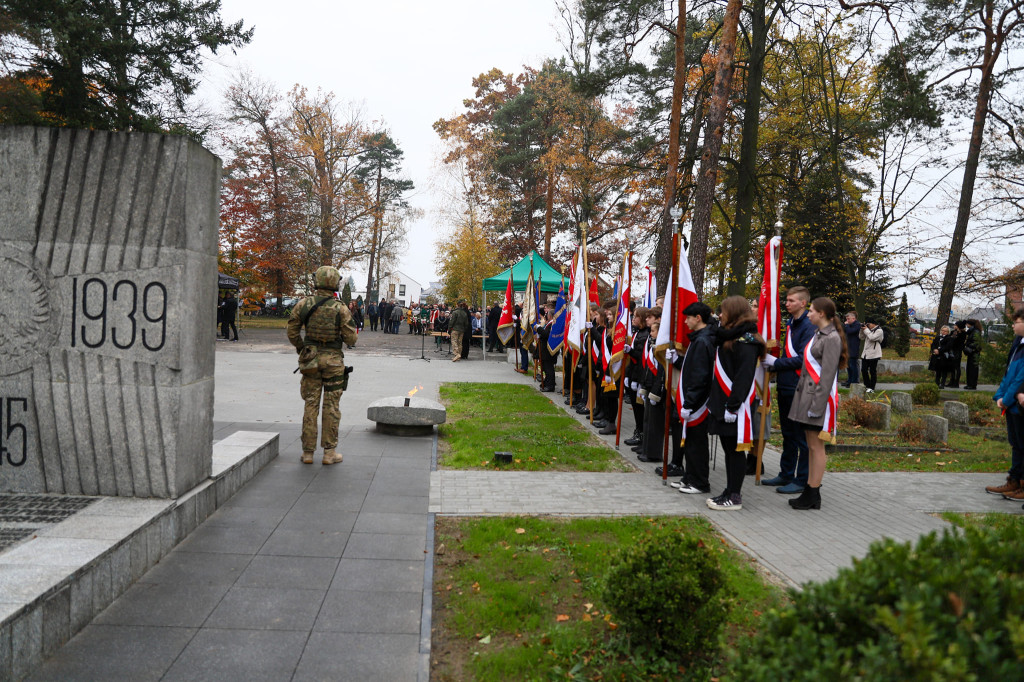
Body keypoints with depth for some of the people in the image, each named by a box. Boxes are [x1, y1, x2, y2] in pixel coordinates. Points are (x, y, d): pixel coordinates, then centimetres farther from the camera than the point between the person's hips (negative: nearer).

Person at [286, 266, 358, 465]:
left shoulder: (303, 304, -3)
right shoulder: (340, 308, -11)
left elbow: (292, 332, 3)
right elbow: (351, 339, -10)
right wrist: (353, 330, 13)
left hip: (310, 359, 2)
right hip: (333, 360, -2)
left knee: (310, 405, 9)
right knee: (331, 406, 5)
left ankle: (307, 452, 12)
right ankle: (329, 452, 8)